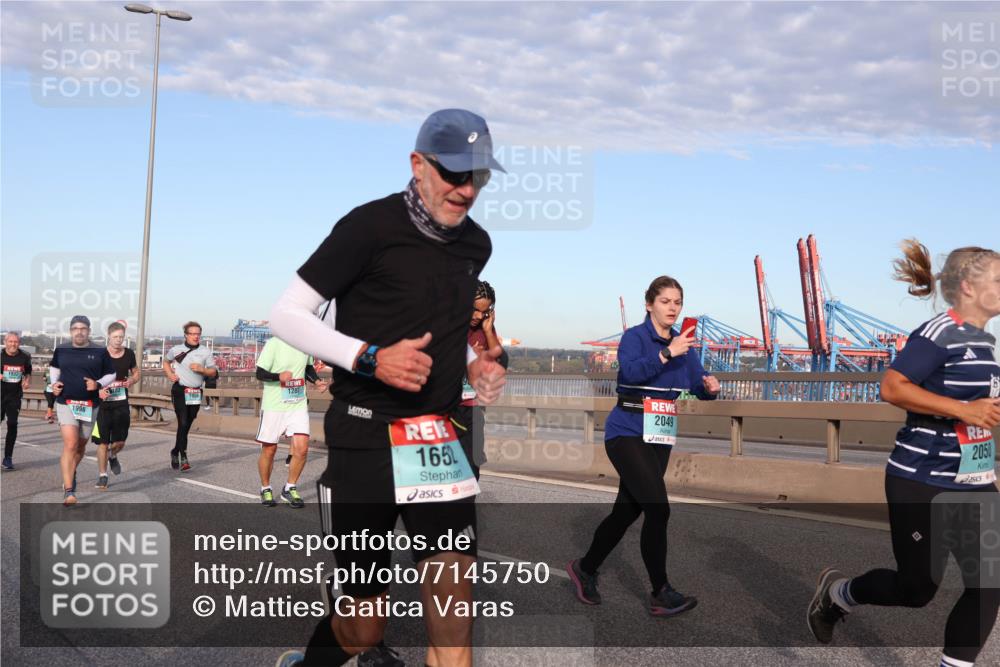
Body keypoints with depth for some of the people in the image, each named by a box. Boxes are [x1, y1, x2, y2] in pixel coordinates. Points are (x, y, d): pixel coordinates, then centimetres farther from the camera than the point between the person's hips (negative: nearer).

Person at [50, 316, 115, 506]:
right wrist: (54, 383, 4)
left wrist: (98, 384, -13)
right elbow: (54, 367, 22)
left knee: (81, 445, 17)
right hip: (66, 403, -1)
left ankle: (71, 473, 47)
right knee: (70, 445, -16)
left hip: (90, 405, 2)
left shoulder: (100, 352, -2)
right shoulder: (61, 350, 2)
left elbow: (111, 375, 6)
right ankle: (69, 491, -19)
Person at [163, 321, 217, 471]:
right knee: (183, 423, -13)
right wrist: (170, 375, 4)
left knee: (187, 425, 9)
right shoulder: (176, 350, 4)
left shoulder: (205, 352, 5)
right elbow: (166, 362, 22)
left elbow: (213, 372, 7)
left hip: (196, 393, 2)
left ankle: (175, 452, 30)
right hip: (180, 390, -2)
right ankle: (183, 458, -13)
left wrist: (202, 369, -13)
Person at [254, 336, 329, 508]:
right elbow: (260, 373, -13)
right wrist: (279, 376, -32)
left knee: (301, 448, -8)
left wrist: (316, 381, 2)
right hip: (274, 406, -4)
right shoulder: (273, 344, -13)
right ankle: (266, 489, 30)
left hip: (298, 405, 4)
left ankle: (290, 489, 12)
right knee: (269, 450, 8)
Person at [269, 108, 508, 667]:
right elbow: (287, 316, -8)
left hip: (439, 437, 5)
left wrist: (474, 363, 7)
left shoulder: (477, 244, 10)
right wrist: (370, 358, -20)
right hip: (365, 437, -5)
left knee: (454, 620, -5)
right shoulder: (371, 226, -9)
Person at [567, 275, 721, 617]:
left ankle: (585, 569, 31)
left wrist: (710, 387, -15)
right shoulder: (634, 337, -8)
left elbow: (699, 387, 6)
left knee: (627, 511, 11)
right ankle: (660, 594, -3)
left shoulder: (682, 343, 9)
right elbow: (630, 371, -28)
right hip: (628, 433, -6)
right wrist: (667, 353, -33)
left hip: (661, 438, 7)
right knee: (658, 508, -15)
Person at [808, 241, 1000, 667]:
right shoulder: (940, 333, -17)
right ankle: (836, 591, 31)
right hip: (923, 483, -8)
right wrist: (963, 410, -26)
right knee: (917, 588, 6)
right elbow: (892, 388, -24)